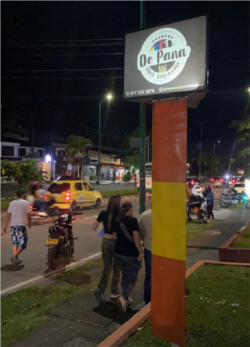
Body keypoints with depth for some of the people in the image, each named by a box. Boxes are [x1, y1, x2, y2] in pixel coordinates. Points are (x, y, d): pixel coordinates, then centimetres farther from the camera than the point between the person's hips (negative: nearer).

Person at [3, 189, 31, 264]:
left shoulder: (12, 203, 10)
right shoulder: (26, 203, -3)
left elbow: (8, 215, 8)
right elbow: (28, 214, -4)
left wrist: (5, 225, 13)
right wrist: (29, 223, 10)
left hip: (13, 225, 5)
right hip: (21, 225, -5)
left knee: (15, 242, 17)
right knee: (23, 242, 0)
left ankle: (16, 258, 14)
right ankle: (15, 256, -15)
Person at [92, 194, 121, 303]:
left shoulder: (103, 213, -6)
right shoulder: (121, 215, -16)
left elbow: (94, 227, 2)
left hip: (106, 242, 3)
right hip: (117, 242, -3)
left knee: (106, 268, 17)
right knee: (116, 268, 15)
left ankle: (100, 290, 2)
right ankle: (114, 293, 24)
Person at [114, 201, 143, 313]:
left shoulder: (118, 222, 2)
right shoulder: (133, 220, -16)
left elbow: (115, 236, 10)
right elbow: (136, 238, -20)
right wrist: (141, 252, -13)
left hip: (119, 253, 6)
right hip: (131, 254, -6)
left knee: (125, 276, 21)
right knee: (132, 278, 5)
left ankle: (126, 298, 30)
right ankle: (123, 297, -12)